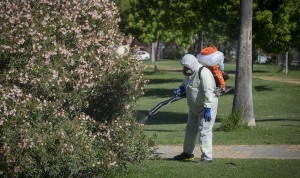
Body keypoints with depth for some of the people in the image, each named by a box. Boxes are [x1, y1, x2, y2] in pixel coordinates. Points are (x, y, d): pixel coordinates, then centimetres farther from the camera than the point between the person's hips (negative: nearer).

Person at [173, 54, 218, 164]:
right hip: (195, 107, 10)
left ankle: (207, 157, -9)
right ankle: (187, 152, 35)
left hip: (207, 106, -10)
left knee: (204, 131, -12)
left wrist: (208, 109, -33)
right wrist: (180, 90, 0)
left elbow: (208, 92, -29)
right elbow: (185, 85, 24)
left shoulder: (203, 73, -23)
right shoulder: (190, 73, 7)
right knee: (190, 130, 19)